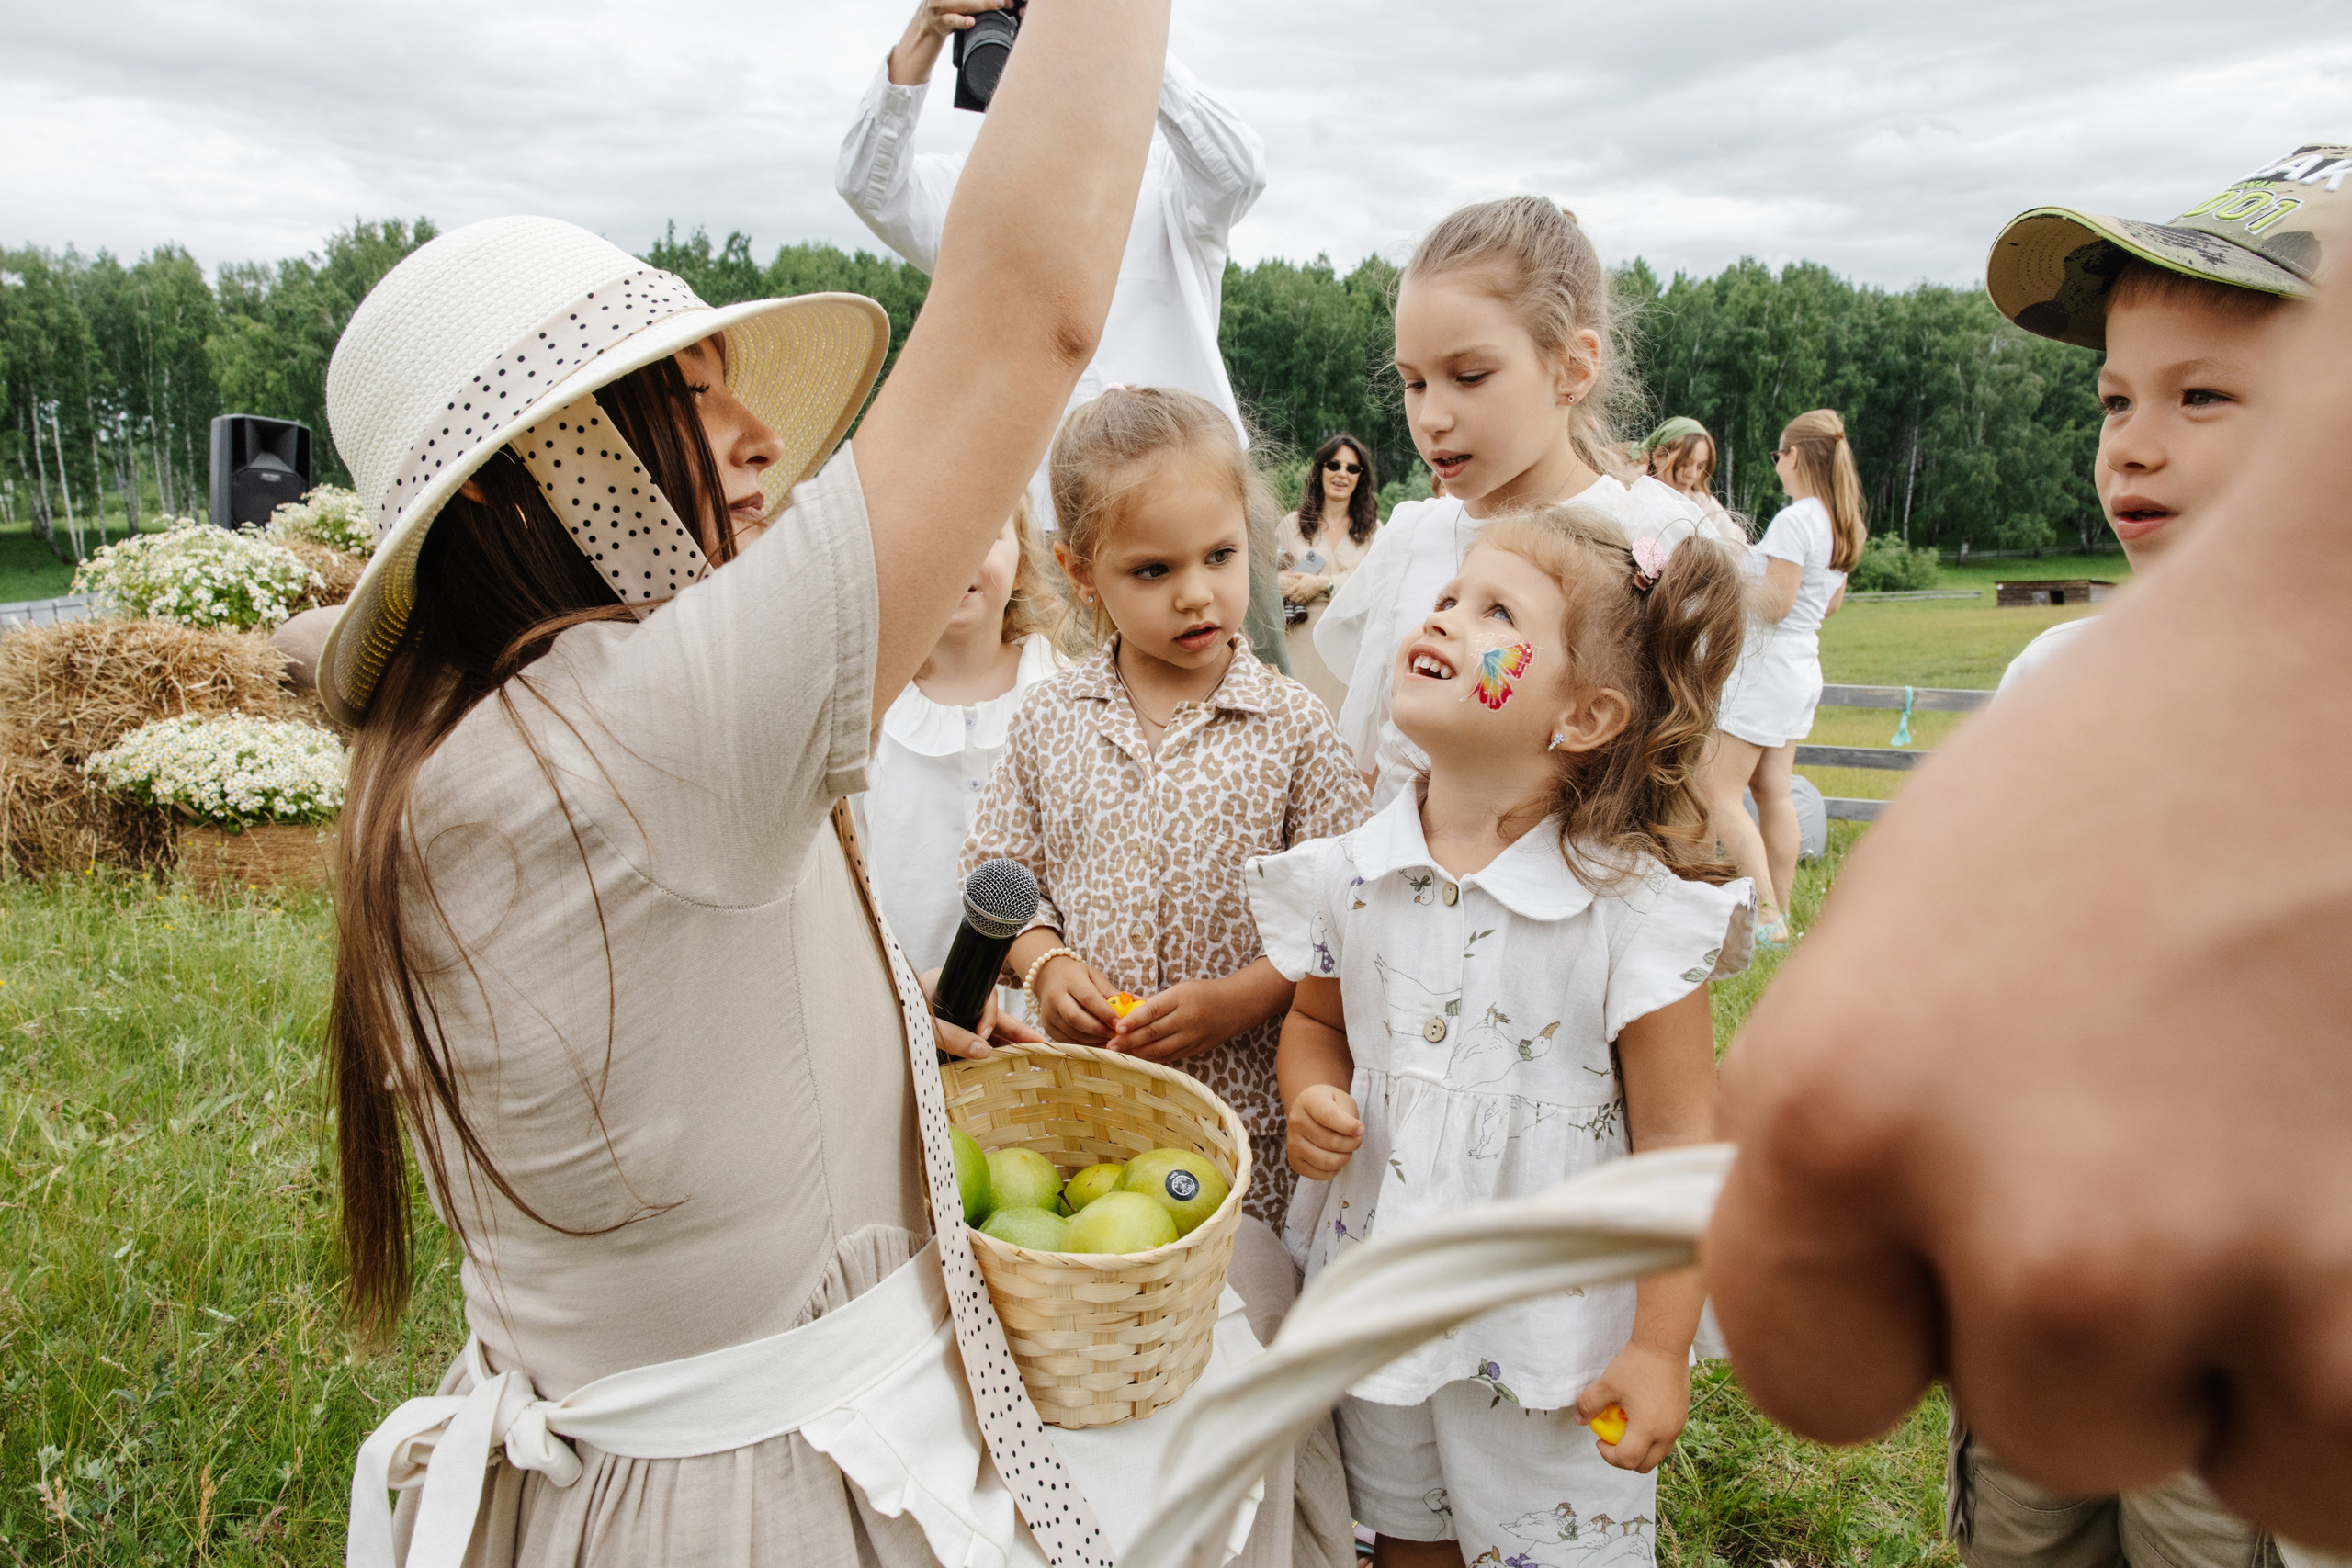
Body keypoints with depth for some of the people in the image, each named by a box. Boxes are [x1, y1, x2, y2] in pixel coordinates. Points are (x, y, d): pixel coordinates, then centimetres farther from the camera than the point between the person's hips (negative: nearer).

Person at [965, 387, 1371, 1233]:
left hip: (1243, 1101, -2)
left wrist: (1238, 998, -17)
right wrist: (1045, 963, -8)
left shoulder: (1291, 726, -6)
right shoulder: (1049, 719, 1)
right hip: (1077, 1095, 2)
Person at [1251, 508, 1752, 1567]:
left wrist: (1659, 1349, -11)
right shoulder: (1353, 874, -7)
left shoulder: (1633, 904, -19)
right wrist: (1311, 1099, -10)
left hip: (1553, 1333, -4)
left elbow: (1676, 1136, -14)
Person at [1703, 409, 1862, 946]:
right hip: (1803, 664, 9)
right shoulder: (1844, 524, 8)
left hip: (1766, 665, -9)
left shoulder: (1793, 522, -19)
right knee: (1773, 791, 12)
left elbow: (1774, 607, -20)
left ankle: (1768, 917, -9)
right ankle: (1782, 912, 17)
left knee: (1720, 791, -5)